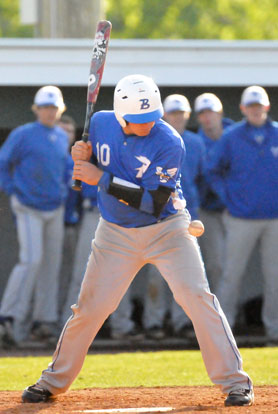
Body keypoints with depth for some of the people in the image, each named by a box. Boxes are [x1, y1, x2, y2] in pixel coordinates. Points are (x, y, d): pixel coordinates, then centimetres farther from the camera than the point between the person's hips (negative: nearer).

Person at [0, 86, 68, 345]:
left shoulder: (62, 138, 10)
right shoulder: (22, 135, -8)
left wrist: (61, 191, 12)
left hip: (55, 209, 6)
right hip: (28, 209, -6)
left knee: (51, 264, 6)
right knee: (31, 260, -17)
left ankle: (45, 318, 13)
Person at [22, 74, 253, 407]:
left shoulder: (169, 143, -22)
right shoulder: (100, 124, -7)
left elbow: (153, 203, -26)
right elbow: (90, 169, 11)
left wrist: (102, 179, -26)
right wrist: (81, 155, -13)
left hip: (167, 230, -3)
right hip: (116, 235, 3)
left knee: (197, 297, -16)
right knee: (89, 308, 3)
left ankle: (234, 381, -9)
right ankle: (54, 380, 21)